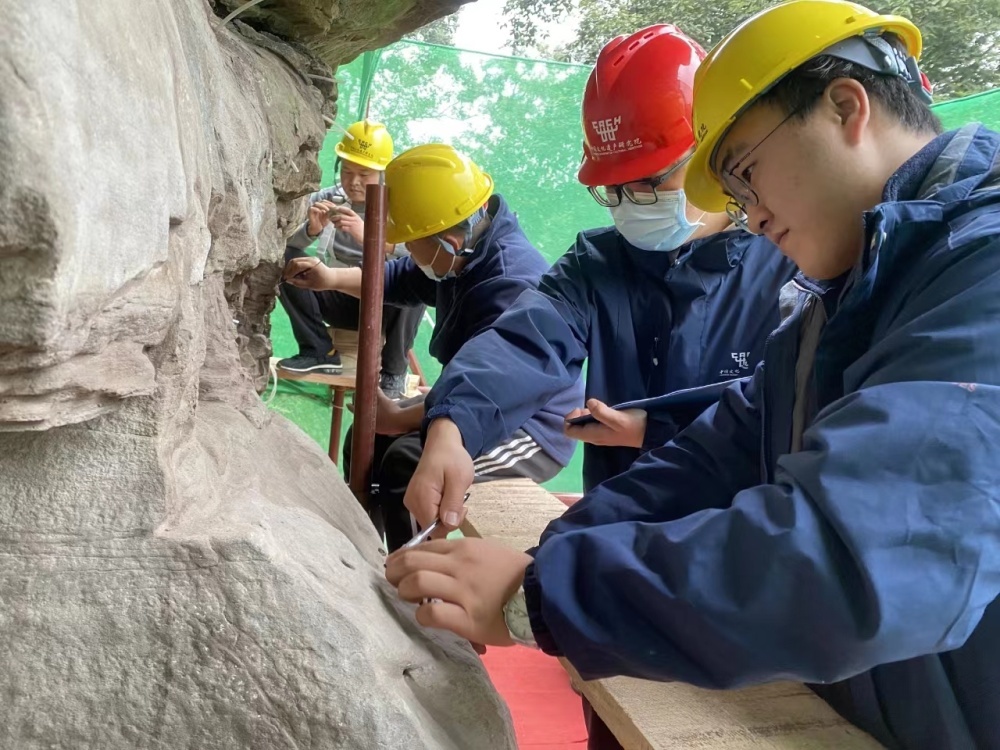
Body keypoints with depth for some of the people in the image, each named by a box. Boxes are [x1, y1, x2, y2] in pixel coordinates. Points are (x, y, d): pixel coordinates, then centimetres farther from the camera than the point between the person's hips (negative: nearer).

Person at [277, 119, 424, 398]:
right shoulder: (326, 200, -2)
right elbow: (284, 245, -11)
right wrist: (311, 229, -32)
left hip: (384, 305, -3)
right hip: (339, 299, 3)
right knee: (286, 259, -17)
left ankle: (393, 372, -16)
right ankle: (319, 351, -7)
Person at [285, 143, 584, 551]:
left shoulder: (510, 287, -33)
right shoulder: (471, 253, -1)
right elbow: (402, 280, 17)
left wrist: (399, 417, -22)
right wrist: (333, 278, 3)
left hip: (534, 428, -10)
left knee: (408, 461, -30)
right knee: (369, 439, 10)